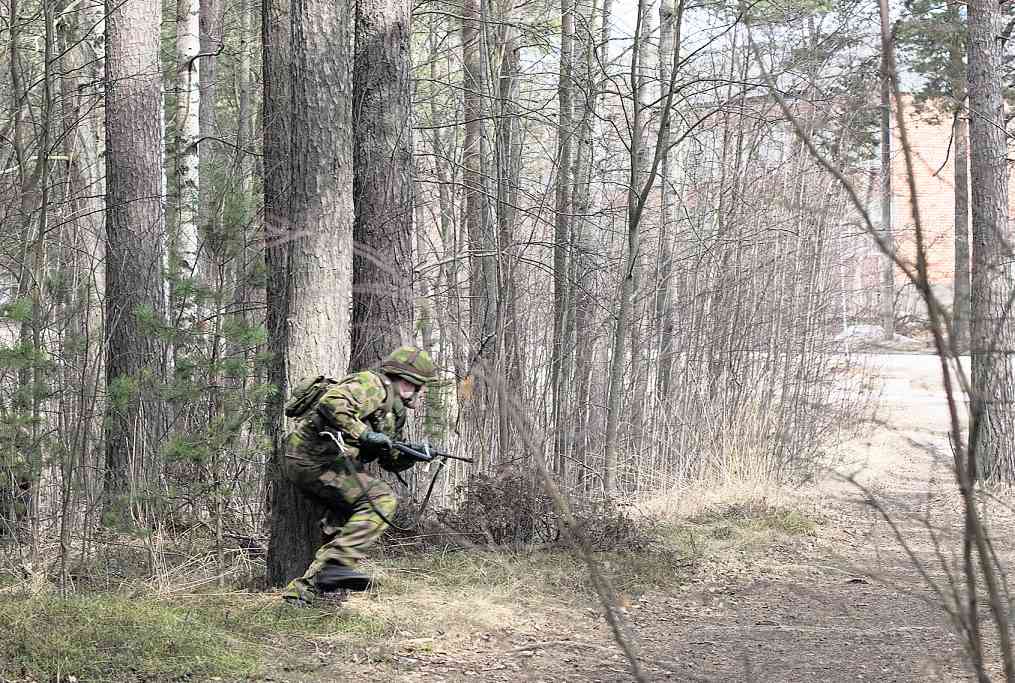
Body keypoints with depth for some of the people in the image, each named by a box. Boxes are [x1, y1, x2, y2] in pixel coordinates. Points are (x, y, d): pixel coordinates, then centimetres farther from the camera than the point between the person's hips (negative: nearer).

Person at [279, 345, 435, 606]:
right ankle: (339, 563, -26)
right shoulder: (373, 385, -9)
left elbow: (389, 460, 27)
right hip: (314, 459, -11)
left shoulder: (394, 410, 23)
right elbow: (331, 403, -26)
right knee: (381, 500, -17)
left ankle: (300, 590, 19)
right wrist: (365, 434, -24)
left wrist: (411, 455, 6)